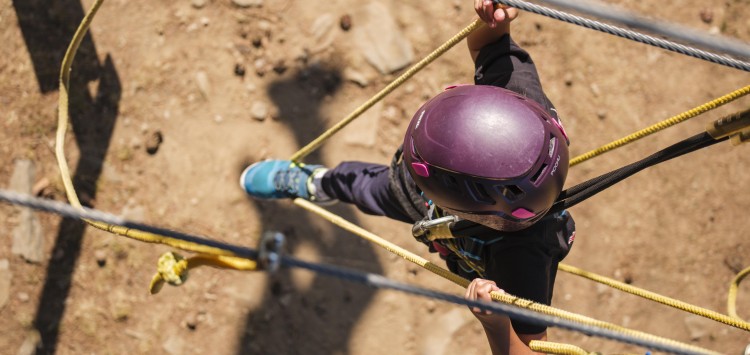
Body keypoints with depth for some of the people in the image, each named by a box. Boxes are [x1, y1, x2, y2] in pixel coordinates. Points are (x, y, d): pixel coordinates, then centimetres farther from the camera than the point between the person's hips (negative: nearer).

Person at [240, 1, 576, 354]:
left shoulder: (522, 252, -55)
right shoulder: (520, 98, -45)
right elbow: (490, 44, -25)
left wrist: (495, 318, -68)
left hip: (489, 273, -6)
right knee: (361, 186, 32)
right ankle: (312, 182, 65)